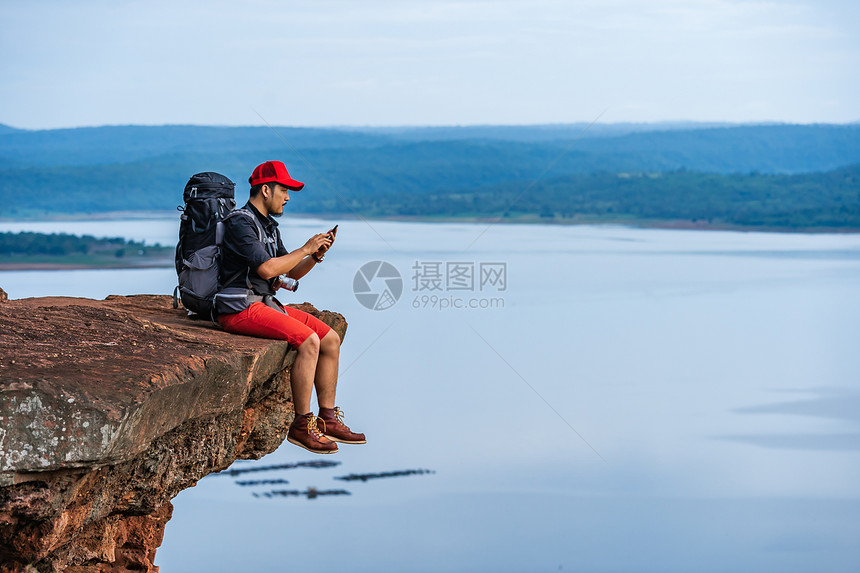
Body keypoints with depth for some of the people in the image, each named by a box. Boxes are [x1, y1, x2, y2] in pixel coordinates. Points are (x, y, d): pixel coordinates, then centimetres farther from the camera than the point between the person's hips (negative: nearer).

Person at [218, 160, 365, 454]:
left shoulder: (268, 225, 18)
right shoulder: (240, 224, -14)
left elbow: (292, 273, 20)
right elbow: (266, 268, -25)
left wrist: (316, 255, 1)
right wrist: (306, 249, -14)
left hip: (266, 303, 10)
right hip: (241, 308, -10)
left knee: (331, 339, 0)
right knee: (308, 340, -26)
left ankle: (327, 420, 6)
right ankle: (301, 426, -17)